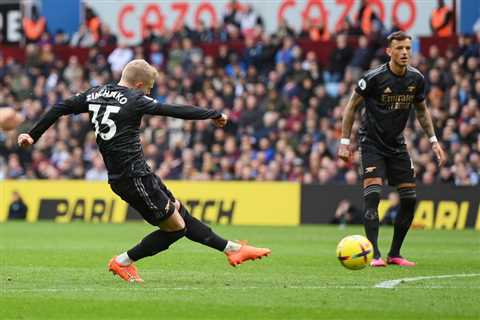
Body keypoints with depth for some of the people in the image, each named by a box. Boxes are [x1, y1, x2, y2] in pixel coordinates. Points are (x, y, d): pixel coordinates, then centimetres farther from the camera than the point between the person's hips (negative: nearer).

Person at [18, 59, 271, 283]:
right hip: (134, 178, -9)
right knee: (175, 227, -1)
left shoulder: (95, 94, 10)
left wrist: (33, 135, 23)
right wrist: (213, 115, 0)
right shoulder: (133, 99, -11)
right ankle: (123, 262, 7)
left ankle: (232, 249, 16)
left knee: (180, 213, 13)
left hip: (118, 177, 9)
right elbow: (175, 111, -11)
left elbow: (60, 108, 12)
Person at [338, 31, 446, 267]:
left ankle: (394, 254, 14)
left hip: (397, 144, 5)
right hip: (372, 143, -5)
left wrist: (433, 141, 10)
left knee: (410, 199, 2)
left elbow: (421, 110, 15)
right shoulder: (374, 77, -17)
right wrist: (344, 142, -9)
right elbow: (351, 107, -6)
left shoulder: (416, 79, -3)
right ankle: (374, 255, -20)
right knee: (372, 195, -20)